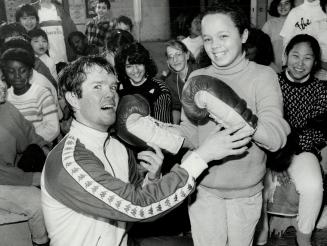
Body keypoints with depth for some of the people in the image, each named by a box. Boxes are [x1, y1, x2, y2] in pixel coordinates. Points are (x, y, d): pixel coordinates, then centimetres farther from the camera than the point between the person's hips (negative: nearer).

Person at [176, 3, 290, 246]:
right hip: (204, 190, 1)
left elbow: (277, 138, -22)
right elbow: (189, 132, -3)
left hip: (247, 192, -1)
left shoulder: (262, 76, -11)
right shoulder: (197, 78, -2)